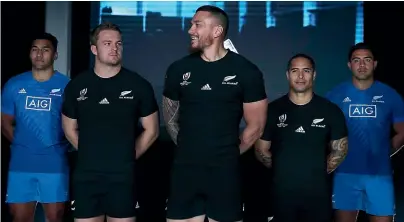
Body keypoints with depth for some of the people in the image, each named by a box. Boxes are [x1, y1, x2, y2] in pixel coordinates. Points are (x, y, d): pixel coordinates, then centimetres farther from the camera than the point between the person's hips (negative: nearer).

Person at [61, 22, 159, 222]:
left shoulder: (139, 85, -1)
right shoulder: (77, 86, 4)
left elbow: (151, 130, 5)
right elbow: (70, 129, 14)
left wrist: (129, 156, 4)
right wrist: (90, 155, 9)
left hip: (122, 177, -1)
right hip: (85, 177, 2)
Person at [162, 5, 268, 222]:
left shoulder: (246, 72, -4)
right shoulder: (178, 69, 4)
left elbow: (256, 126, 1)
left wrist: (229, 153, 7)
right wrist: (188, 148, 11)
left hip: (224, 171, -2)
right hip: (184, 169, 3)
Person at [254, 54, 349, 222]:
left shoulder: (330, 110, 1)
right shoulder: (273, 110, 1)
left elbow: (340, 149, 8)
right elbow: (261, 149, 7)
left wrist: (321, 170, 1)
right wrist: (282, 170, 3)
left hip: (318, 193, 0)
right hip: (282, 193, 0)